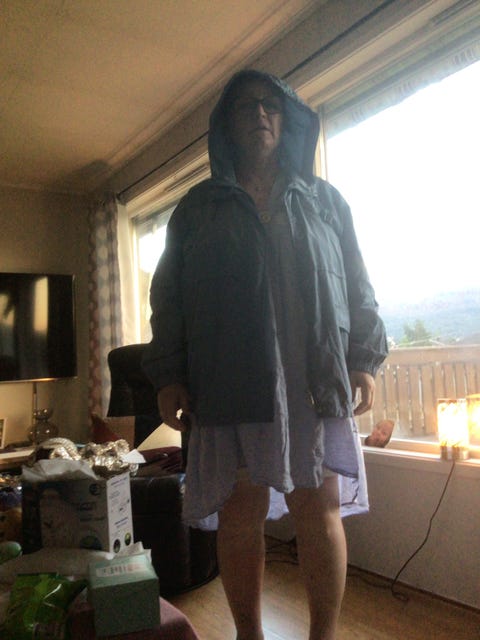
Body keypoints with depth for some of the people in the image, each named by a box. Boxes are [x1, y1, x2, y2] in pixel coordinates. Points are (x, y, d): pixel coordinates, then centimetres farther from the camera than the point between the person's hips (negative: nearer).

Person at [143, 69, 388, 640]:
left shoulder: (324, 201, 17)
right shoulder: (198, 208, 14)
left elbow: (358, 287, 14)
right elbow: (168, 295, 9)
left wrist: (364, 360, 4)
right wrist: (168, 377, 0)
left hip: (316, 380, 1)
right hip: (230, 384, 0)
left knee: (320, 511, 0)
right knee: (239, 516, 3)